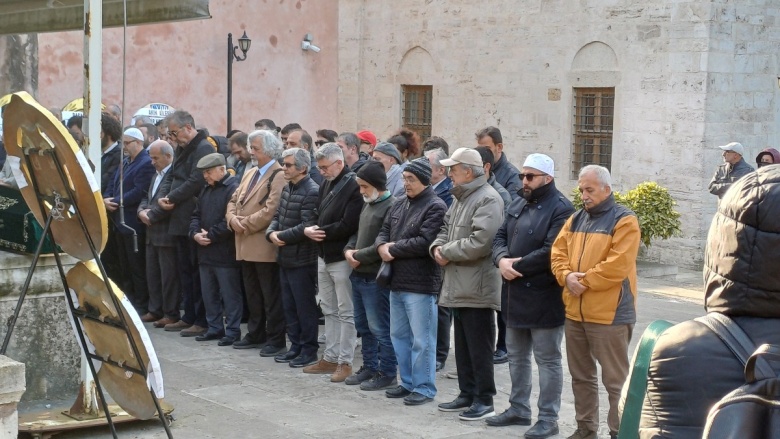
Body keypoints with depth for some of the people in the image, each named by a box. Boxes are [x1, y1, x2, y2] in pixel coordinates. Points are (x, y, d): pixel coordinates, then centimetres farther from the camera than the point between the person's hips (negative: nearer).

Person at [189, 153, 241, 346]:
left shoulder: (233, 188, -13)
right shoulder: (206, 190, 16)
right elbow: (196, 215, 19)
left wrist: (211, 235, -15)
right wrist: (195, 233, -1)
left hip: (225, 252, -9)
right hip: (205, 251, 9)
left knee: (230, 294, -2)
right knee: (209, 293, 14)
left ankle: (233, 331, 4)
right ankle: (215, 328, 23)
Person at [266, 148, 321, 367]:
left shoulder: (312, 192, -17)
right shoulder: (287, 188, 12)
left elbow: (307, 227, -23)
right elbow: (277, 216, 15)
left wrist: (282, 236, -14)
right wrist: (271, 233, -5)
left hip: (302, 259, -9)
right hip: (285, 257, 9)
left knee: (305, 307, 0)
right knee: (289, 306, 14)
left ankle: (309, 350, 10)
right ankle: (296, 346, 24)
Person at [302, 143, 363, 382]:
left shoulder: (353, 186, -17)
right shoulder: (326, 184, 12)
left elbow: (348, 226, -22)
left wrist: (322, 232, -13)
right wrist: (310, 229, -4)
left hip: (341, 257, -9)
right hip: (324, 255, 9)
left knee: (345, 312, 0)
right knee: (329, 310, 15)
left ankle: (345, 362, 6)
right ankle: (330, 357, 23)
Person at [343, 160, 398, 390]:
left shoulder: (391, 207, -16)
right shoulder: (368, 205, 14)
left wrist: (360, 256, -13)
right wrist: (349, 250, 2)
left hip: (376, 278, -10)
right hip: (359, 275, 10)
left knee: (380, 328, -3)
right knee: (363, 325, 17)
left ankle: (387, 373, 6)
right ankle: (369, 367, 28)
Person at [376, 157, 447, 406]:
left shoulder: (435, 207, -11)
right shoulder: (399, 205, 15)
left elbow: (424, 243, -21)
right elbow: (384, 232, 15)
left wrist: (393, 249, -12)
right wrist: (382, 246, -9)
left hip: (421, 284, -9)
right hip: (397, 281, 9)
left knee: (421, 339, -3)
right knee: (399, 335, 16)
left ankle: (424, 388, 5)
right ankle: (408, 383, 27)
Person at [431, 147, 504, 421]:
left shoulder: (488, 199, -16)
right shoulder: (459, 198, 17)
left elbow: (480, 242, -26)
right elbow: (446, 229, 22)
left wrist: (447, 252, -15)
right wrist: (437, 247, 0)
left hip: (477, 289, -10)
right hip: (458, 287, 10)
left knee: (479, 348, -2)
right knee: (462, 346, 16)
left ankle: (484, 400, 6)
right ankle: (467, 394, 26)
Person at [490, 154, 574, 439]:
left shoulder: (561, 209, -14)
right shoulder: (516, 206, 14)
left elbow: (551, 252, -23)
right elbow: (500, 237, 10)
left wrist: (517, 267, -17)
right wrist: (501, 260, -12)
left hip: (543, 298, -9)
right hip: (516, 296, 9)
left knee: (547, 360, 0)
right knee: (517, 356, 18)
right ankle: (519, 409, 31)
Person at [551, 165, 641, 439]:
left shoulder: (624, 220, -8)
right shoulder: (576, 219, 14)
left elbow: (617, 265, -18)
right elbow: (558, 252, 9)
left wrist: (584, 281, -14)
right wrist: (567, 276, -11)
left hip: (609, 314, -7)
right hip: (574, 312, 7)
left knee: (615, 380, 0)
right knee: (581, 376, 16)